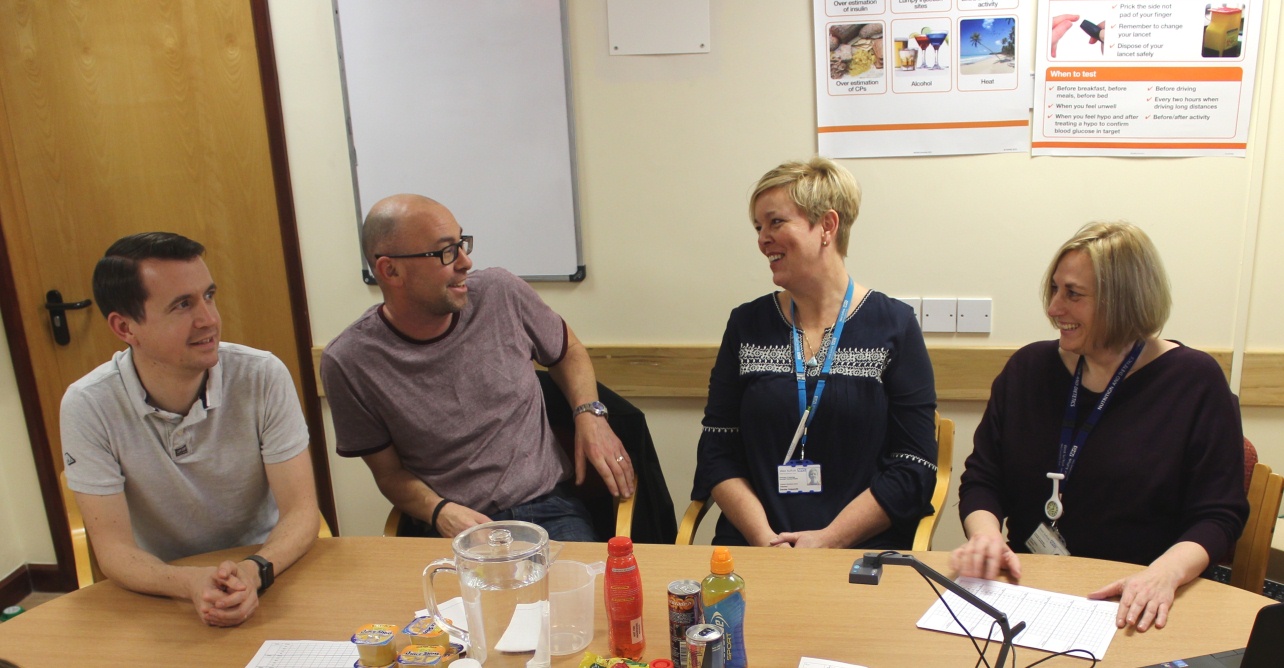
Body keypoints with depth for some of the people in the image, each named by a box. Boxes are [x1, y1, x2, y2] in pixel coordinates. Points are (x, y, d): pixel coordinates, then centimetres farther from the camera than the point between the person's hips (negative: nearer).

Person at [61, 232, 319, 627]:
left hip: (268, 581, 0)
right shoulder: (88, 406, -11)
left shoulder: (264, 378, -11)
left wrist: (255, 571, -30)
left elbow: (301, 510, -10)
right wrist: (192, 585, -29)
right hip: (162, 593, 1)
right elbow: (113, 547, -10)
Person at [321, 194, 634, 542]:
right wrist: (439, 511, -14)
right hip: (447, 528, -1)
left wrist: (590, 414, 2)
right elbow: (389, 472, 5)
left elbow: (568, 351, 20)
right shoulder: (347, 363, -6)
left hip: (547, 509, 2)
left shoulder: (501, 294, 0)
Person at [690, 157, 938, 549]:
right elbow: (717, 454, 5)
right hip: (751, 549, 2)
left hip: (863, 549, -2)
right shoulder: (746, 324, 9)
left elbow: (914, 469, -2)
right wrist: (764, 540, -9)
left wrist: (829, 539, -11)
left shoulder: (893, 325, 1)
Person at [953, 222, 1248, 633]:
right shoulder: (1029, 368, 8)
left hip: (1137, 609, -1)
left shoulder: (1195, 382, 0)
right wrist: (985, 535, -14)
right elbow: (981, 480, 7)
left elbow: (1218, 515, -5)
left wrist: (1166, 573, -24)